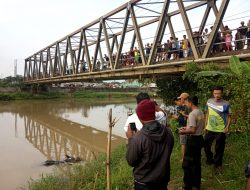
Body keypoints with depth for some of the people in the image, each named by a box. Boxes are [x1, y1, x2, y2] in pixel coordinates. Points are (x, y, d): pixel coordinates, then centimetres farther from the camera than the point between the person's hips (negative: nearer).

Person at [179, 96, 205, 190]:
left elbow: (193, 130, -25)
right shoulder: (201, 112, 6)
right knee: (197, 162, 18)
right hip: (199, 138, 9)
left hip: (193, 140, -9)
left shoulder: (192, 114, -21)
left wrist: (184, 131, -9)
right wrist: (187, 127, 16)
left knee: (187, 164, 2)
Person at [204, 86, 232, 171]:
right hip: (209, 129, 4)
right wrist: (206, 125, 9)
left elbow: (229, 116, -3)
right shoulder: (209, 101, -1)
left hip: (221, 130, -4)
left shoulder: (226, 104, -11)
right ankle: (210, 160, 38)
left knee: (219, 148, 8)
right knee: (206, 145, 14)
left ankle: (218, 164, 28)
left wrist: (227, 127, -13)